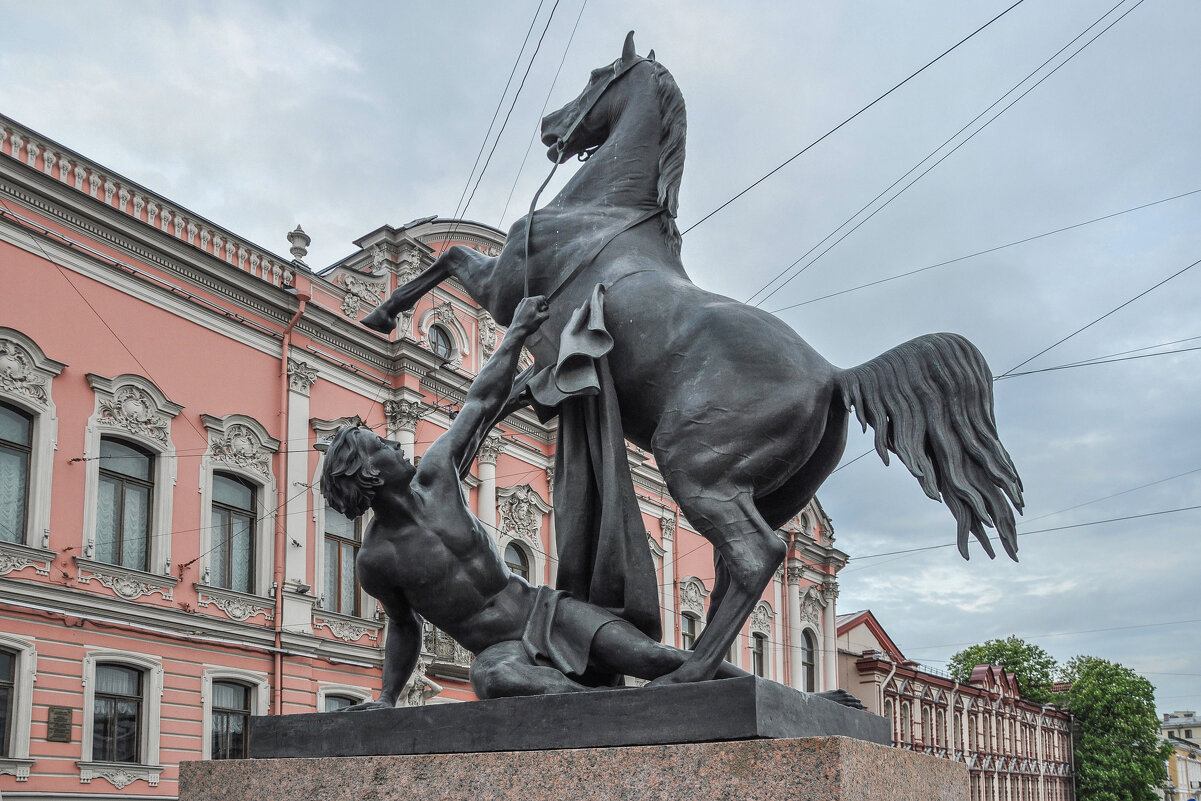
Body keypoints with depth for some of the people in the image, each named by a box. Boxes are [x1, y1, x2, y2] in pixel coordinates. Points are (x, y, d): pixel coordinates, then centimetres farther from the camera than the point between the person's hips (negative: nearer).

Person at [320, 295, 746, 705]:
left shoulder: (434, 475, 0)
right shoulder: (374, 561, -6)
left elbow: (481, 403, 11)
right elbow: (404, 627, 12)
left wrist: (517, 332, 16)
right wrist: (387, 698, 3)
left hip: (546, 611, 4)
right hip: (501, 651, -3)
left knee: (649, 657, -18)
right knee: (490, 678, -40)